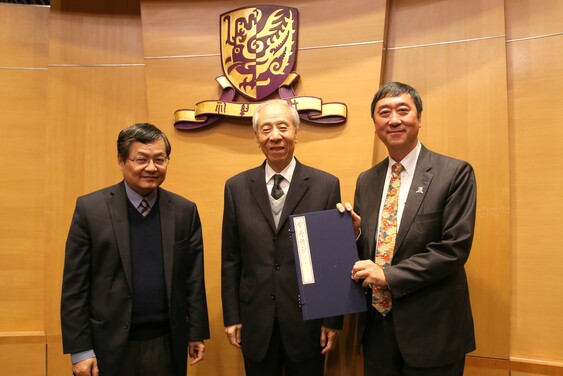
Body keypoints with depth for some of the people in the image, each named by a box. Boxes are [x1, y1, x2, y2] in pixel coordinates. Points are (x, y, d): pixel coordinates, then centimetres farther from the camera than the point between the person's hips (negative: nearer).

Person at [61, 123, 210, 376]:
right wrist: (80, 349, -6)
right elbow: (74, 286, -5)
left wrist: (197, 333, 4)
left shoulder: (185, 211, -1)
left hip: (168, 345, 2)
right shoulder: (90, 208, -6)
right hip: (110, 346, -1)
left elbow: (194, 279, 3)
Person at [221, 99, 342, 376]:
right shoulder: (236, 187, 0)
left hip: (307, 319, -1)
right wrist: (231, 316, 3)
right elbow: (230, 258, 3)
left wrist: (333, 319, -2)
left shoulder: (326, 185, -6)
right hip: (255, 321, 2)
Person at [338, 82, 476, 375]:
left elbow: (455, 248, -15)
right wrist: (353, 230, -9)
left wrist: (389, 274, -17)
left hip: (431, 329, -4)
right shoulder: (366, 181, 7)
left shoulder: (455, 173, -8)